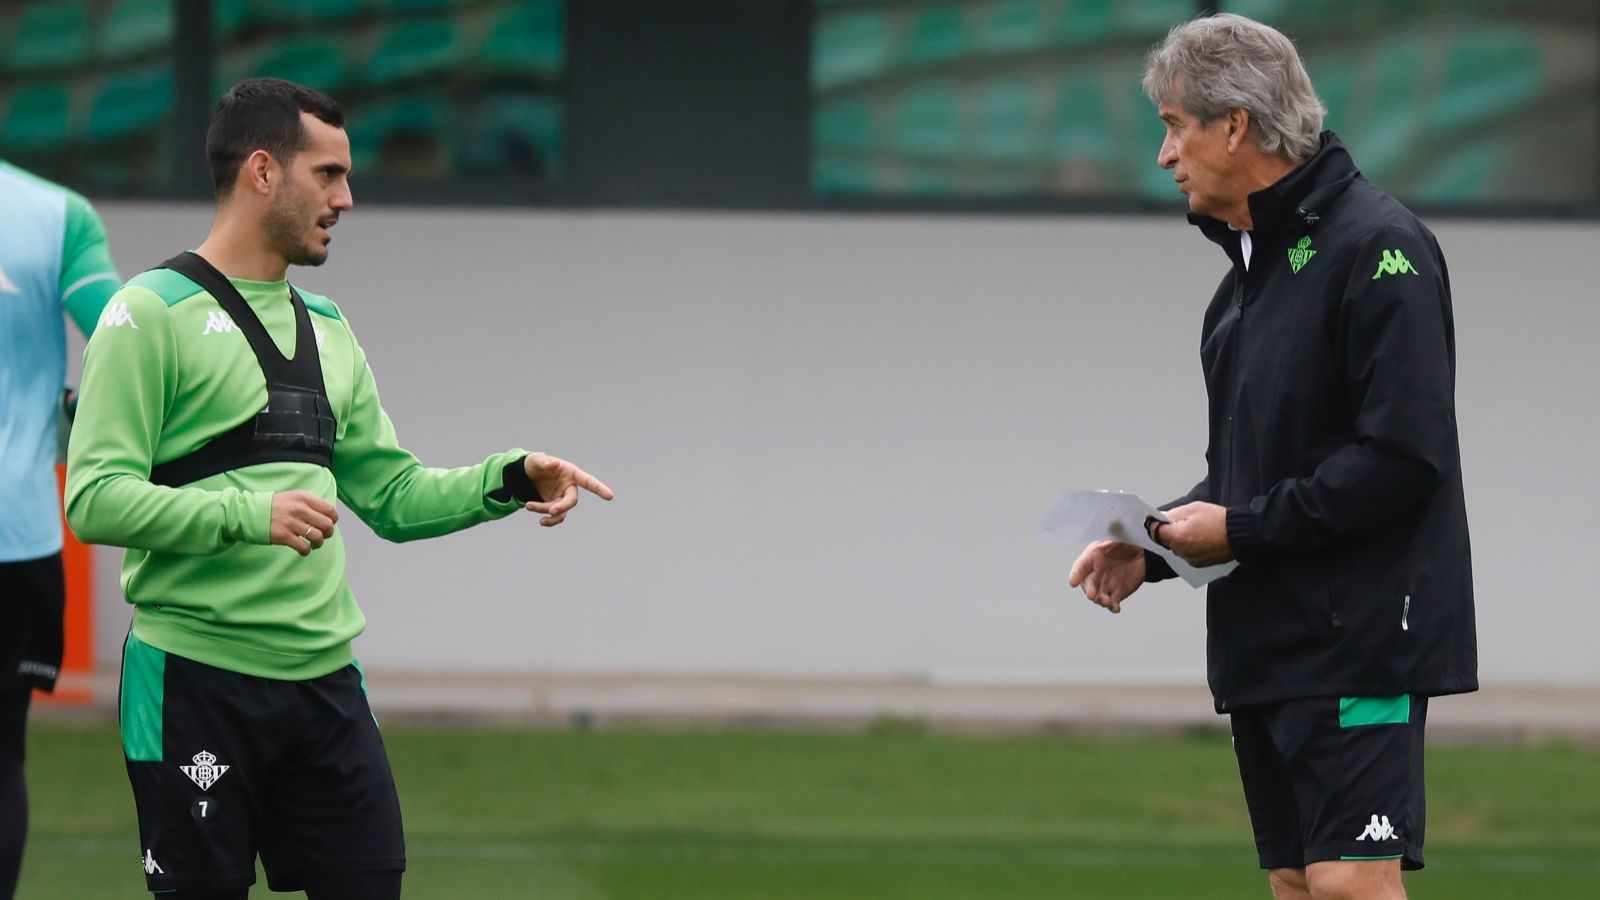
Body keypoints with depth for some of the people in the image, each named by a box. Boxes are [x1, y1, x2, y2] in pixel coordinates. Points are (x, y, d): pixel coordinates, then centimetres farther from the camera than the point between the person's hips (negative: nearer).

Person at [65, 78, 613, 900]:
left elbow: (392, 494, 22)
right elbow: (95, 498, -15)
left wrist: (506, 480, 5)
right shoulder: (153, 314, -7)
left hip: (325, 679, 7)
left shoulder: (326, 329, 18)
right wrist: (248, 514, -27)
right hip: (197, 679, -7)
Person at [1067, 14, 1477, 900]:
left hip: (1359, 640, -9)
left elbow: (1400, 457, -20)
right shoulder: (1249, 270, 18)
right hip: (1262, 644, 9)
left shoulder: (1375, 246, -12)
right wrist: (1153, 546, 6)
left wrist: (1243, 529, -16)